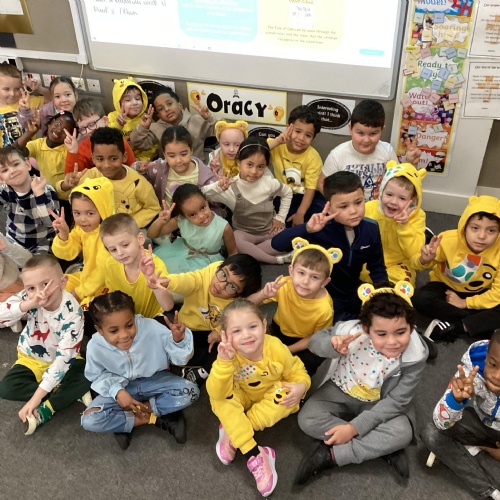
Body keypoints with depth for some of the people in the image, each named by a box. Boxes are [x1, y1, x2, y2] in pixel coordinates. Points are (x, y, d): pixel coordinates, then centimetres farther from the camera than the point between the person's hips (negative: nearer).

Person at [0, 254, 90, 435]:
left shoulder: (72, 312, -30)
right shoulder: (28, 297, -23)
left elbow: (64, 356, -32)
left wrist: (37, 397, -34)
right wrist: (29, 304, -52)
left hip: (63, 360, -2)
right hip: (31, 359, 3)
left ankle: (45, 411, -22)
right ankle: (72, 393, -15)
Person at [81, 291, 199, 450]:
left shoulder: (151, 328, -29)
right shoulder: (95, 346, -23)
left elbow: (179, 358, -21)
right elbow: (97, 375, -3)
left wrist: (178, 340, -43)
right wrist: (116, 391, -20)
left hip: (153, 380, 0)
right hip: (120, 388, 0)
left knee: (190, 391, -25)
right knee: (89, 420, -23)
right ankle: (153, 418, -14)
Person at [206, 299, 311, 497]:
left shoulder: (276, 349, -29)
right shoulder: (228, 355, -30)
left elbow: (296, 372, -12)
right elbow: (216, 393, -39)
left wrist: (301, 386, -35)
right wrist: (223, 363, -53)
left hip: (269, 397, 1)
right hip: (243, 397, 0)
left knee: (287, 396, -30)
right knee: (220, 399, -29)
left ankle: (232, 433, -20)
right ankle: (254, 454, -28)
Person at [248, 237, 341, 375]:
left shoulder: (324, 308, -32)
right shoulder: (284, 286, -27)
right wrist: (263, 294, -40)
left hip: (304, 341, -2)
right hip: (279, 330, 3)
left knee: (310, 362, -26)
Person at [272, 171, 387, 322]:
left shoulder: (371, 228, -10)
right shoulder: (321, 229, -26)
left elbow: (377, 267, 4)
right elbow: (277, 244, -34)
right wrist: (307, 229, -47)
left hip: (354, 296, 5)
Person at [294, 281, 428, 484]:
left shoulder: (414, 356, -28)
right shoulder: (352, 331, -30)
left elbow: (396, 401, -22)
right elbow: (316, 340, -13)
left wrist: (354, 427, -26)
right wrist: (332, 345, -41)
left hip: (381, 404, -1)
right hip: (341, 391, 1)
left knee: (402, 433, -28)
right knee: (307, 420, -21)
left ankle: (329, 456, -17)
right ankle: (384, 448, -14)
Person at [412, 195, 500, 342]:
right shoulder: (449, 240, -25)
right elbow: (416, 264, -12)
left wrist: (464, 303, -20)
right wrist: (424, 260, -37)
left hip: (479, 295, 0)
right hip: (446, 286, 0)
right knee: (420, 299, -30)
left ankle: (452, 327, -23)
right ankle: (481, 323, -18)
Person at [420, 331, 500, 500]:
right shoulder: (476, 356, -32)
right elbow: (441, 423, -27)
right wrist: (457, 397, -45)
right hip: (480, 421, 2)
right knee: (431, 433, -20)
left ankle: (473, 453, 1)